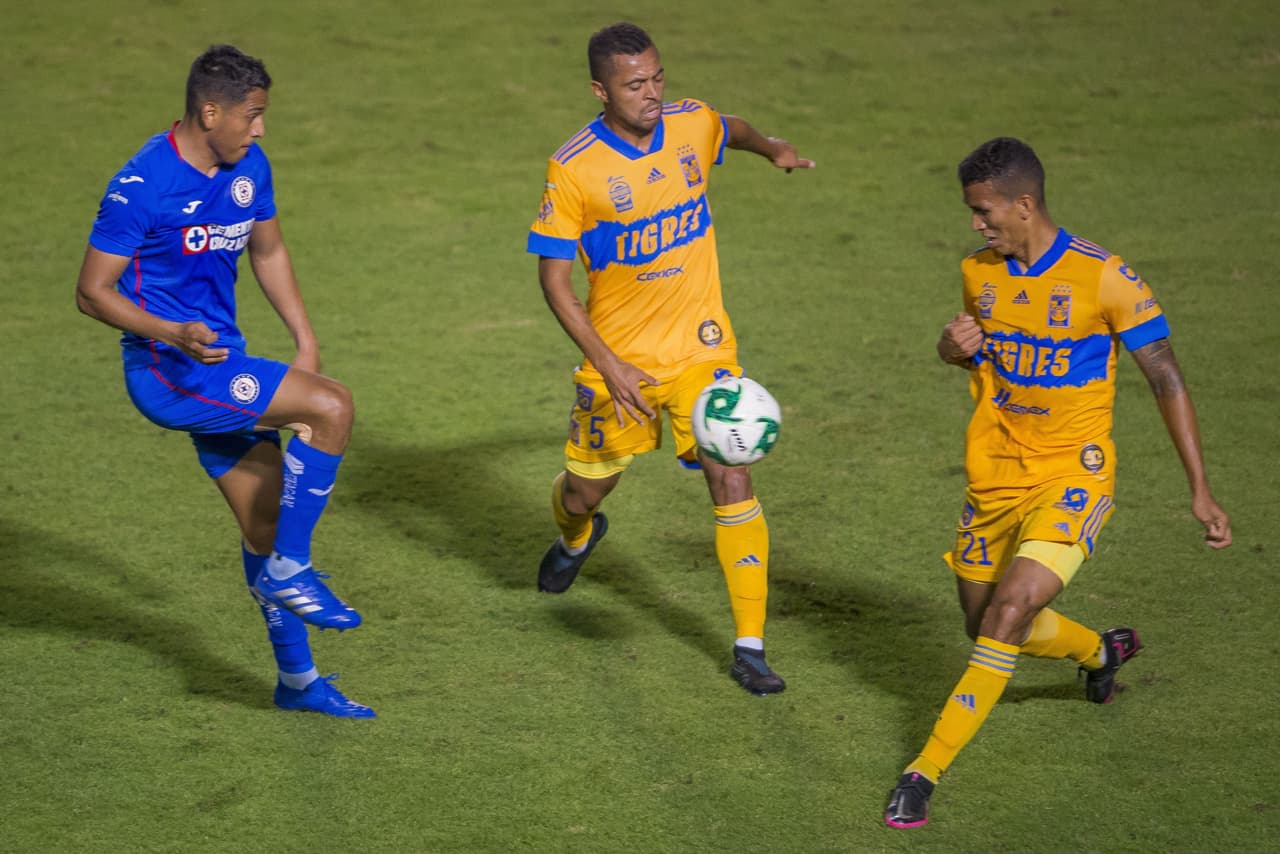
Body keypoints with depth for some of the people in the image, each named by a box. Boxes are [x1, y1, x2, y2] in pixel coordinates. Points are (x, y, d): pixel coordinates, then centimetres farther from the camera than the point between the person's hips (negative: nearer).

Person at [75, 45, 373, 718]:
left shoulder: (249, 166, 4)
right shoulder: (141, 187, -18)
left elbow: (268, 251, 21)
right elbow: (92, 292, -14)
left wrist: (304, 339, 11)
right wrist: (173, 334, -29)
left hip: (220, 366, 8)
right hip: (166, 372, -8)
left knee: (266, 520, 11)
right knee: (332, 407, -20)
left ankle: (297, 680, 24)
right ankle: (288, 571, -8)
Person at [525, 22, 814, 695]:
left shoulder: (692, 125, -6)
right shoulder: (573, 168, -17)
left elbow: (731, 130, 22)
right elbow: (553, 278, -13)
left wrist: (772, 148, 1)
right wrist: (608, 366, -19)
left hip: (701, 348, 1)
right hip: (620, 358, -1)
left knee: (732, 481, -12)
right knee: (586, 490, 14)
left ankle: (750, 648, -4)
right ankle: (576, 536, 55)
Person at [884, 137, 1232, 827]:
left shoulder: (1105, 278, -15)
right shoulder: (979, 273, 1)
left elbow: (1166, 381, -9)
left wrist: (1199, 490, -11)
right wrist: (954, 348, -5)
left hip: (1072, 475, -6)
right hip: (995, 476, 6)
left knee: (1010, 610, -22)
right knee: (989, 629, 13)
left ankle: (926, 770, -16)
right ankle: (1102, 650, 45)